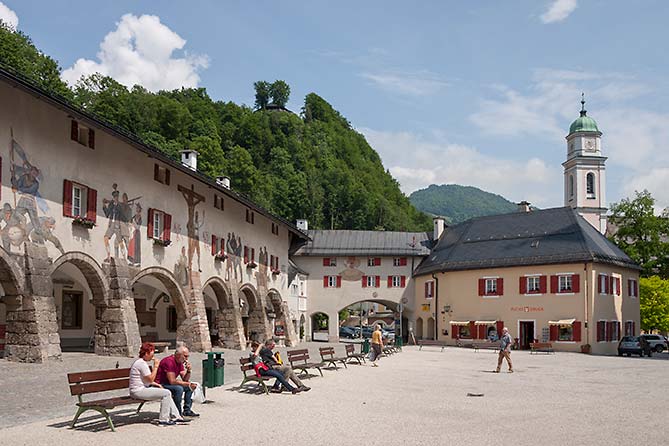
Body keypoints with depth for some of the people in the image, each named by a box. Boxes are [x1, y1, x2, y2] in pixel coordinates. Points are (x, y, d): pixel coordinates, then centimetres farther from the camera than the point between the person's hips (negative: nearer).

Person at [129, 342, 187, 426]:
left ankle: (175, 416, 10)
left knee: (167, 392, 9)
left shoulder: (142, 362, 17)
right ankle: (163, 419, -10)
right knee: (166, 394, -15)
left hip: (143, 388, 11)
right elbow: (151, 379, -20)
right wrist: (156, 366, -15)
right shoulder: (142, 363, -17)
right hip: (138, 391, -11)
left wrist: (156, 384, 12)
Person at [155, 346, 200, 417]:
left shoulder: (180, 362, 5)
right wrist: (188, 384, -24)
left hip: (168, 383, 10)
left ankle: (187, 410, 6)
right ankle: (177, 413, -20)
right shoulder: (169, 361, -24)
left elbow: (185, 379, 6)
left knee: (189, 387, 6)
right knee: (179, 389, -30)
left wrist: (188, 370, -13)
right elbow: (172, 381, -28)